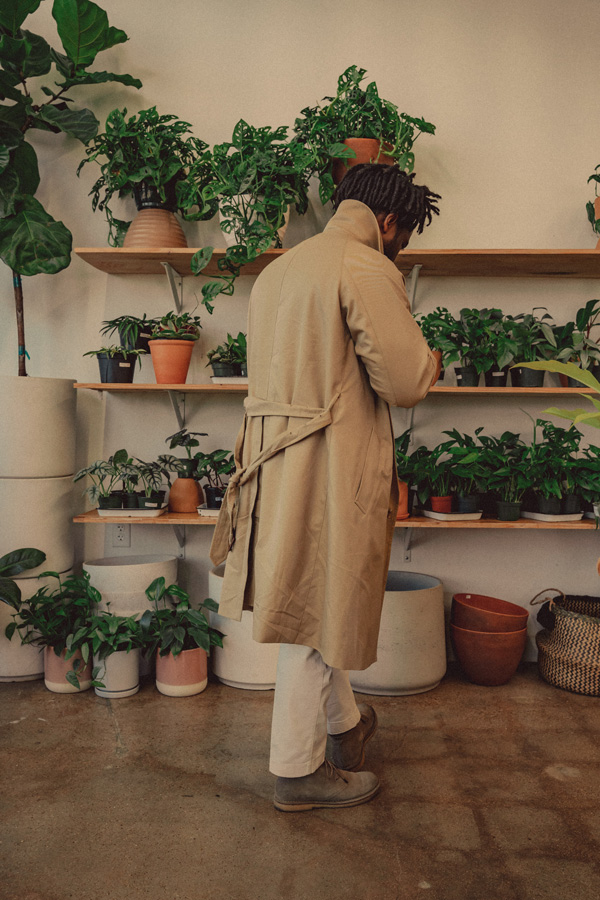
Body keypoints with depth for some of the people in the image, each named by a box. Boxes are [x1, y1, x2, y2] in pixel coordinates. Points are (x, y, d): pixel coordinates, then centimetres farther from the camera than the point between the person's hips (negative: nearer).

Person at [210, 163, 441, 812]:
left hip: (274, 454, 9)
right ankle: (298, 771, 21)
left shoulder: (280, 268, 17)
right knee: (316, 610, 3)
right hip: (328, 466, -9)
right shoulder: (367, 270, -12)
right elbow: (405, 382, -17)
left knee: (317, 603, 21)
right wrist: (427, 358, 4)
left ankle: (343, 723, 41)